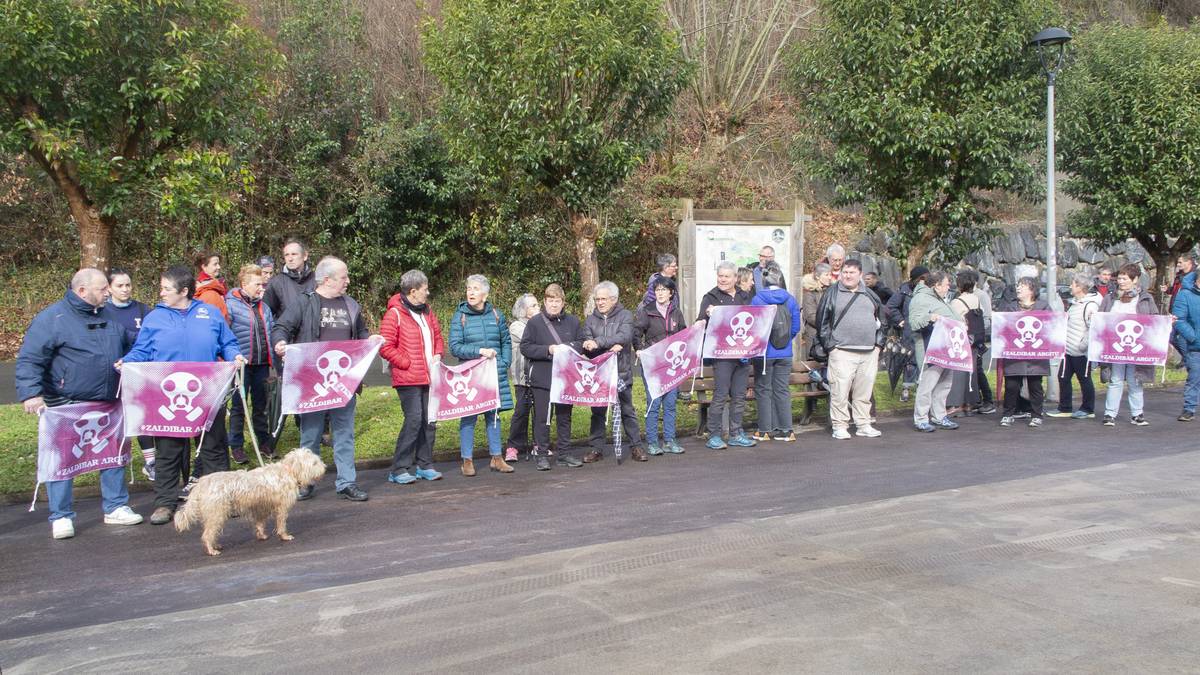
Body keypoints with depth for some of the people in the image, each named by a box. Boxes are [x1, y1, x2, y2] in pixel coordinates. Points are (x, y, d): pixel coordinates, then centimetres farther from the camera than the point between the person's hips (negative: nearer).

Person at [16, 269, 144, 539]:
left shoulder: (110, 315, 8)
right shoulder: (51, 319, -11)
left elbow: (130, 346, 23)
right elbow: (29, 360, -14)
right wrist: (31, 393, -24)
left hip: (108, 405, 6)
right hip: (66, 407, -6)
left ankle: (116, 507, 25)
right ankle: (61, 517, 10)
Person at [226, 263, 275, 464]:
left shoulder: (263, 306, 12)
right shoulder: (231, 305, -8)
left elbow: (272, 332, 17)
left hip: (261, 364, 6)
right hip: (242, 364, -5)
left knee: (260, 405, 16)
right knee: (239, 406, 5)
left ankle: (264, 441, 26)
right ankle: (236, 446, 14)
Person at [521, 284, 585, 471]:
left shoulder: (572, 322, 8)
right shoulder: (535, 322, -3)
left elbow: (581, 343, 12)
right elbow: (525, 347, -7)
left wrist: (568, 348, -10)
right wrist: (548, 350, -17)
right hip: (542, 378, -3)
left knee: (564, 416, 11)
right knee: (542, 417, 0)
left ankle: (564, 453, 20)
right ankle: (541, 454, 8)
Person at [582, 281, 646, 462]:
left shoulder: (625, 315, 2)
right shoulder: (591, 319, 9)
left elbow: (625, 336, -16)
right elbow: (586, 344, -4)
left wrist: (598, 342, -26)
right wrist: (610, 346, -20)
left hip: (621, 372, -2)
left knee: (627, 410, 4)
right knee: (598, 411, 6)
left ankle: (636, 446, 12)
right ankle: (597, 449, 13)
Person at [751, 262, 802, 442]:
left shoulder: (757, 299, -12)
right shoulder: (790, 300, -3)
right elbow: (796, 327, 2)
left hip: (764, 353, -3)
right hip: (785, 353, 3)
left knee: (763, 390, 8)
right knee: (782, 390, 10)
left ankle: (765, 430, 11)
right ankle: (785, 430, 10)